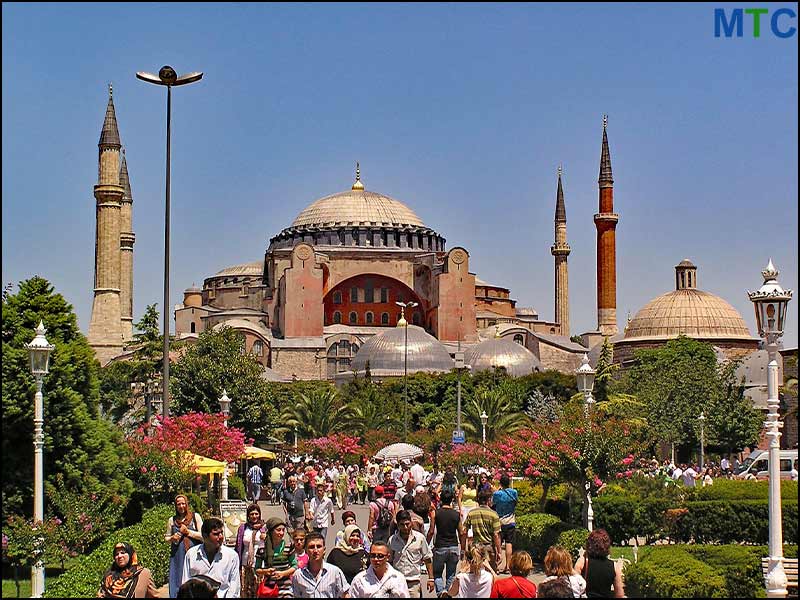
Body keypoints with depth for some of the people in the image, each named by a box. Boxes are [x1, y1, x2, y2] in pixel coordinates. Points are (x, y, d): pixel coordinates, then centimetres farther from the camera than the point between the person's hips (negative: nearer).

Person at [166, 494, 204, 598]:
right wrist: (172, 538, -1)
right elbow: (166, 538, 20)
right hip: (177, 555, 2)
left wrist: (188, 532, -7)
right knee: (177, 581, -1)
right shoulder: (172, 520, 12)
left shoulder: (195, 517, 5)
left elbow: (203, 535, 1)